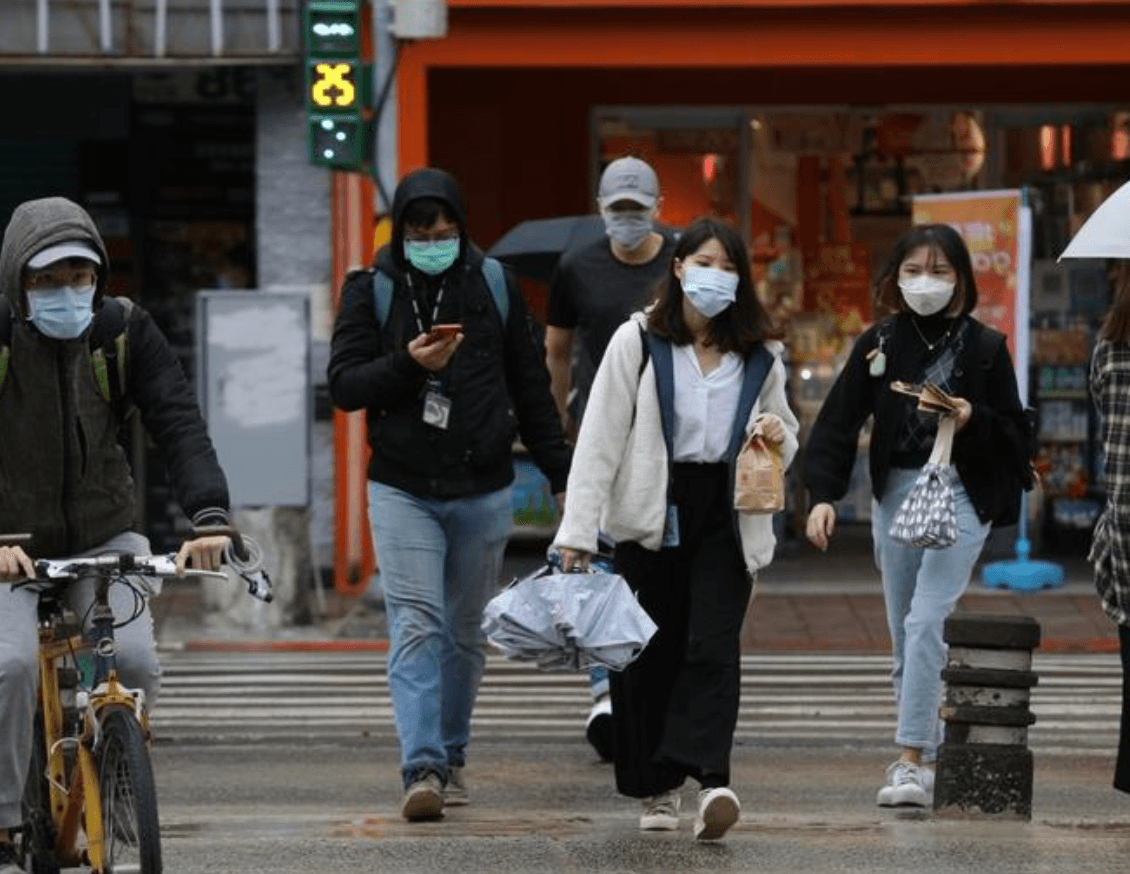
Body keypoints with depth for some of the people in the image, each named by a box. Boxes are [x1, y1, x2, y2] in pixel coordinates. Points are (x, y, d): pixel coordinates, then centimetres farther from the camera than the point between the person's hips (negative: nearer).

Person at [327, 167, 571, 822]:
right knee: (417, 628, -13)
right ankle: (422, 769, -20)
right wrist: (408, 364, -20)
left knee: (466, 633, 10)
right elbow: (343, 385, -4)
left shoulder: (494, 288, 5)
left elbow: (531, 389, 11)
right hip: (403, 491, -2)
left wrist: (564, 474, 9)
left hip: (483, 493, 2)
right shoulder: (372, 291, 0)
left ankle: (451, 757, 24)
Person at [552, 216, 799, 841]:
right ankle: (655, 789, 17)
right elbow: (600, 437, -3)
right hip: (653, 513, -1)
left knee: (713, 646, -13)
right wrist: (578, 530, -9)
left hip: (726, 517, 1)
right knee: (650, 652, 4)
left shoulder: (758, 356, 9)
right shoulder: (638, 342, 0)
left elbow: (784, 431, 23)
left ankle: (711, 782, -25)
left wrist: (778, 436, -4)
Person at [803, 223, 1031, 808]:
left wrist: (974, 419, -16)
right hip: (894, 494, 4)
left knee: (925, 623, -17)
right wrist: (822, 495, -11)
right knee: (903, 636, 9)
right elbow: (838, 423, 0)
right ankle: (929, 754, 20)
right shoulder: (879, 343, 4)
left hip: (961, 495, -4)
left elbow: (1014, 436, 4)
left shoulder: (985, 348, 0)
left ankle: (912, 761, -18)